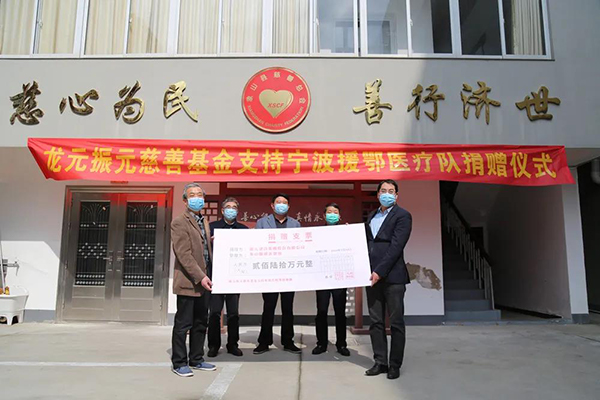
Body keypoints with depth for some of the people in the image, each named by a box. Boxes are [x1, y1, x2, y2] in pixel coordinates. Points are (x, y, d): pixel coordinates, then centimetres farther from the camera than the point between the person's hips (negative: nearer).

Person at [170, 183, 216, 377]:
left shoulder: (204, 222, 16)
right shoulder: (179, 223, -9)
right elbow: (183, 254, -17)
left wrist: (206, 276, 12)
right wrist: (200, 277, -21)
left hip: (202, 281, 8)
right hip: (188, 281, -8)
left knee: (201, 323, 14)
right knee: (183, 324, 2)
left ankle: (196, 359, 26)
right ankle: (179, 363, 15)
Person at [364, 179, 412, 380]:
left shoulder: (402, 216, -3)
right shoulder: (371, 216, 17)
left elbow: (396, 246, -12)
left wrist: (380, 271, -17)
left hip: (392, 276, -6)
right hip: (373, 275, 6)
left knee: (396, 323, 4)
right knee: (376, 322, 9)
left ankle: (395, 364, 15)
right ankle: (380, 362, 19)